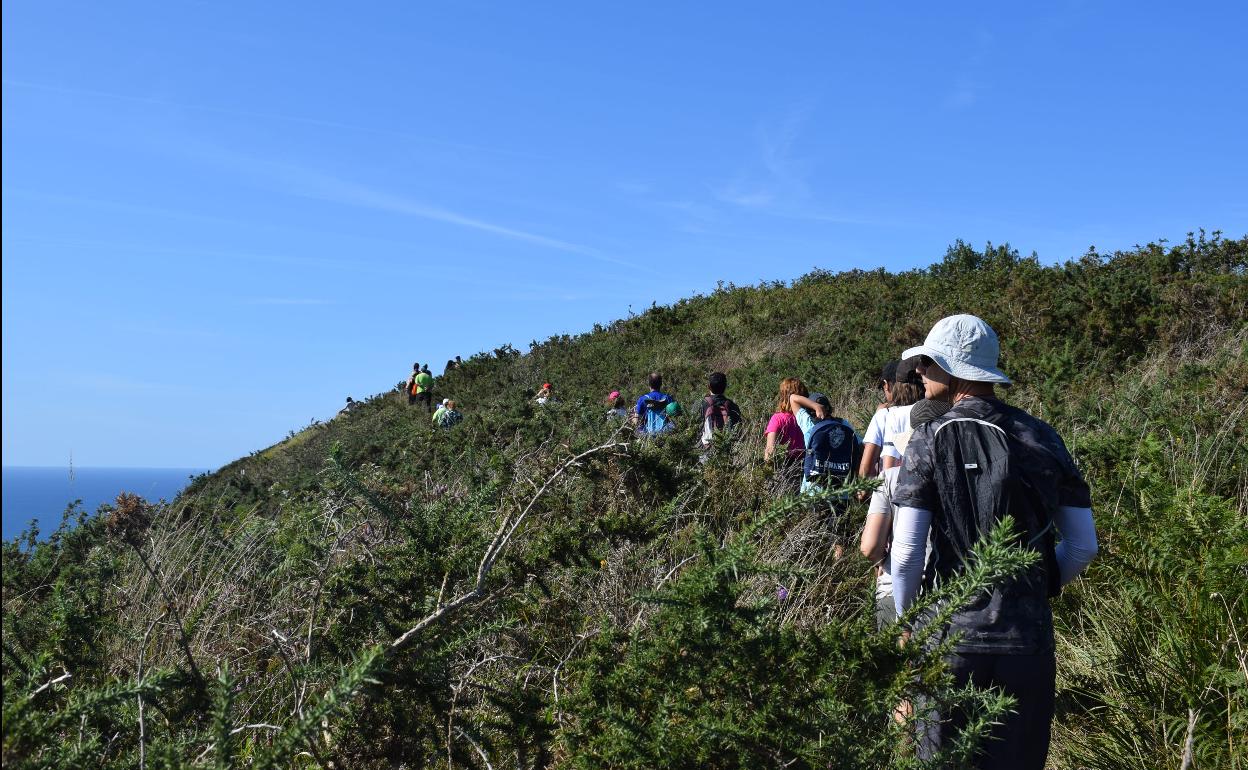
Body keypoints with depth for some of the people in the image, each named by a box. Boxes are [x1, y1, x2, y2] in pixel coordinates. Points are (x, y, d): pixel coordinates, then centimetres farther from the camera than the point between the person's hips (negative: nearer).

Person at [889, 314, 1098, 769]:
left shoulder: (930, 440, -8)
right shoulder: (1042, 437, 2)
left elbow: (906, 552, -13)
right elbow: (1084, 545, 4)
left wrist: (905, 620, 3)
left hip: (949, 634, -3)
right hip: (1029, 637, 3)